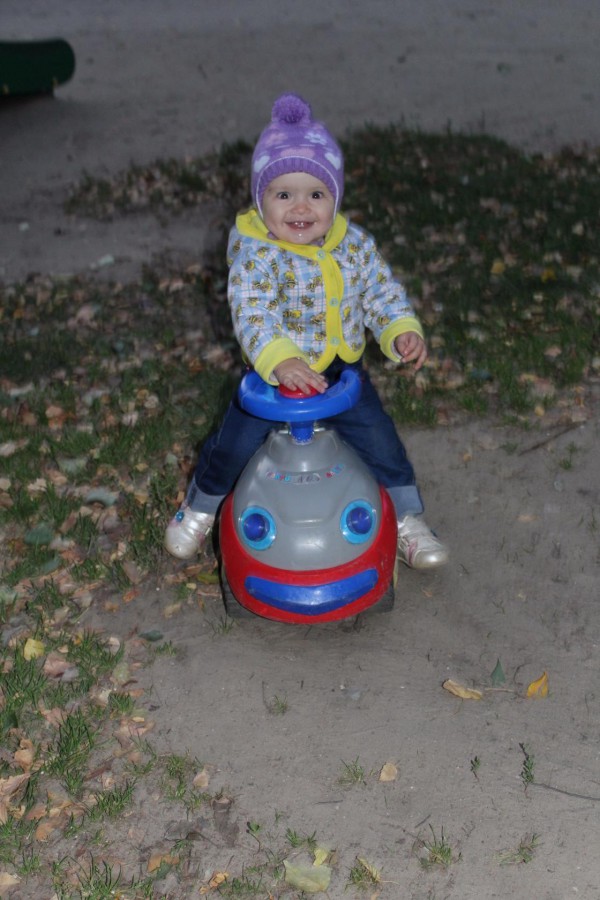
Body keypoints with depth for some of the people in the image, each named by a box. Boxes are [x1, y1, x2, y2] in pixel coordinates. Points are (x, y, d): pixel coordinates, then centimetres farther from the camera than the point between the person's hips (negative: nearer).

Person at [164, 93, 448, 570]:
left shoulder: (356, 245, -6)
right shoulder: (255, 253, -20)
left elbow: (383, 293, 3)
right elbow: (251, 315, -31)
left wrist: (403, 330, -16)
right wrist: (281, 361, -46)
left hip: (342, 371, 3)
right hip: (274, 374, -3)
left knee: (381, 440, 0)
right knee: (234, 445, -2)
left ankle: (408, 522, 22)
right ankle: (199, 509, 28)